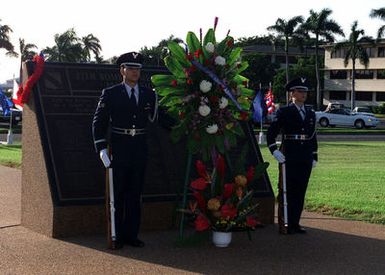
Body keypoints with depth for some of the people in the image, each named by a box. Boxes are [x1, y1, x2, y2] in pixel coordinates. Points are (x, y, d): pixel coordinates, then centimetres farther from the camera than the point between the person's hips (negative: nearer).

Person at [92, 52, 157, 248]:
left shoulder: (148, 95, 8)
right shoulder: (110, 94, 0)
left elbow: (157, 118, 14)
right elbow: (99, 122, -2)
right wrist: (101, 149, -10)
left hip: (140, 149, 3)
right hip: (118, 149, -3)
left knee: (134, 194, 9)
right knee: (117, 194, 3)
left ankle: (131, 234, 17)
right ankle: (117, 236, 11)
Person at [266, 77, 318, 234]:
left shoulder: (311, 114, 15)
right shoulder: (284, 112, -1)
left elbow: (313, 137, 19)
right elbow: (271, 133, -1)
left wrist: (314, 157, 14)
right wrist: (274, 151, -10)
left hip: (305, 160, 5)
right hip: (289, 158, -5)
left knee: (300, 192, 7)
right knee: (286, 192, -2)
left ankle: (295, 223, 15)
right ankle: (284, 225, 3)